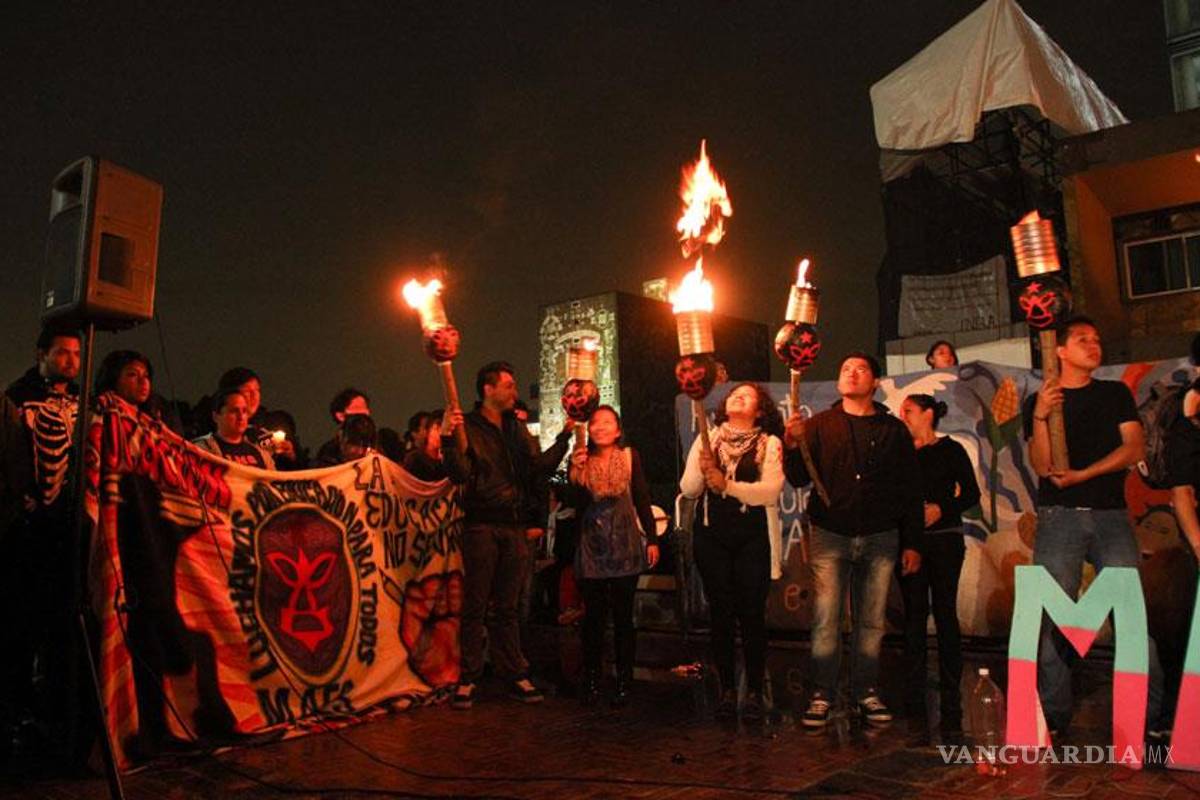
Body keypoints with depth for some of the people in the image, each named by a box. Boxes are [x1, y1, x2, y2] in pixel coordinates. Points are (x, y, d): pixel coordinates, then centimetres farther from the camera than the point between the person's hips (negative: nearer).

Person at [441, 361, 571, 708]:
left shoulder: (517, 429, 16)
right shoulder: (469, 427, -3)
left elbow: (540, 467, 10)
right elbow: (460, 474, -15)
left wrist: (565, 437, 5)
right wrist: (448, 440, -29)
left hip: (514, 526, 5)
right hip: (482, 526, -5)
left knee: (507, 607, 12)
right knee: (475, 605, 0)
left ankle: (515, 675, 16)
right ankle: (468, 679, 8)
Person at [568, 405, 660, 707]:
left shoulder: (629, 457, -1)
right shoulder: (581, 460, 2)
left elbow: (642, 499, 1)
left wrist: (652, 539, -1)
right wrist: (574, 473, -15)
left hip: (625, 546, -1)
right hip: (591, 547, 1)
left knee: (623, 616, 4)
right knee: (593, 617, 5)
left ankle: (623, 682, 14)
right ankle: (592, 682, 16)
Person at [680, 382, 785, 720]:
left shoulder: (769, 444, 2)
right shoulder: (706, 440, 10)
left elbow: (771, 490, -13)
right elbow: (687, 490, 3)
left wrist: (728, 484, -20)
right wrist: (702, 470, -16)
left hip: (752, 537, -2)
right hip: (712, 536, 2)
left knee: (752, 614, -1)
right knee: (721, 613, 6)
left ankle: (754, 691, 11)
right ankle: (727, 689, 16)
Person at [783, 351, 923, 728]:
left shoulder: (894, 429, 7)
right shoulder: (820, 425, 6)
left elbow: (911, 490, 7)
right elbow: (800, 479, -2)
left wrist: (912, 544, 3)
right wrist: (792, 446, -22)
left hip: (880, 539, 1)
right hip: (830, 536, -1)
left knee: (871, 621, 6)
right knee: (825, 620, -4)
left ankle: (866, 692, 17)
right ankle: (822, 694, 4)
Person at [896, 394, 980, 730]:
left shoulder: (950, 449, 1)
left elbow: (971, 493, -2)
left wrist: (941, 508, -16)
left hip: (944, 540, -3)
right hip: (909, 540, 3)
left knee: (945, 612, -2)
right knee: (913, 613, 4)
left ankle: (951, 700, 4)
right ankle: (914, 698, 11)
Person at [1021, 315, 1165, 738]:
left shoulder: (1116, 393, 16)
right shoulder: (1040, 400, 10)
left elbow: (1134, 449, 3)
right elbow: (1042, 467, 0)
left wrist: (1083, 474, -8)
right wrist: (1040, 418, -15)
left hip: (1111, 514, 1)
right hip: (1059, 517, -1)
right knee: (1052, 617, -5)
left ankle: (1149, 716, 1)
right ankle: (1053, 717, 2)